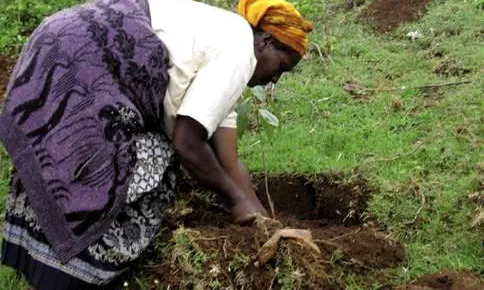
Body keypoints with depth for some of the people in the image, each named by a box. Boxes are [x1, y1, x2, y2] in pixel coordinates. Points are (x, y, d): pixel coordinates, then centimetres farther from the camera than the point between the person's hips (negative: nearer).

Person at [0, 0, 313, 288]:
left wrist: (264, 222, 15)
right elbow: (187, 144, -14)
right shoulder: (238, 52, -10)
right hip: (73, 66, -10)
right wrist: (237, 200, -2)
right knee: (99, 187, -8)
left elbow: (229, 161, 17)